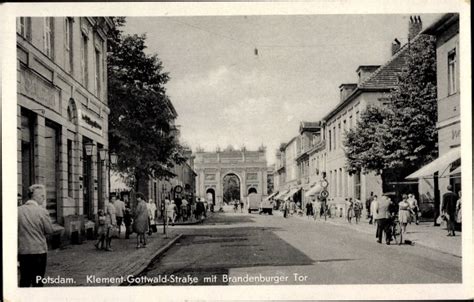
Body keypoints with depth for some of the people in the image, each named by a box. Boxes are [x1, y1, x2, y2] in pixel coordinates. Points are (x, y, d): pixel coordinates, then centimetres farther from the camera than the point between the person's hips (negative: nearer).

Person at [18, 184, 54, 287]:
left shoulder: (18, 210, -4)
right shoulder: (42, 211, -13)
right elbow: (49, 230, -6)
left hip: (23, 251, 3)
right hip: (39, 251, -3)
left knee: (24, 280, 13)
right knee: (37, 281, 8)